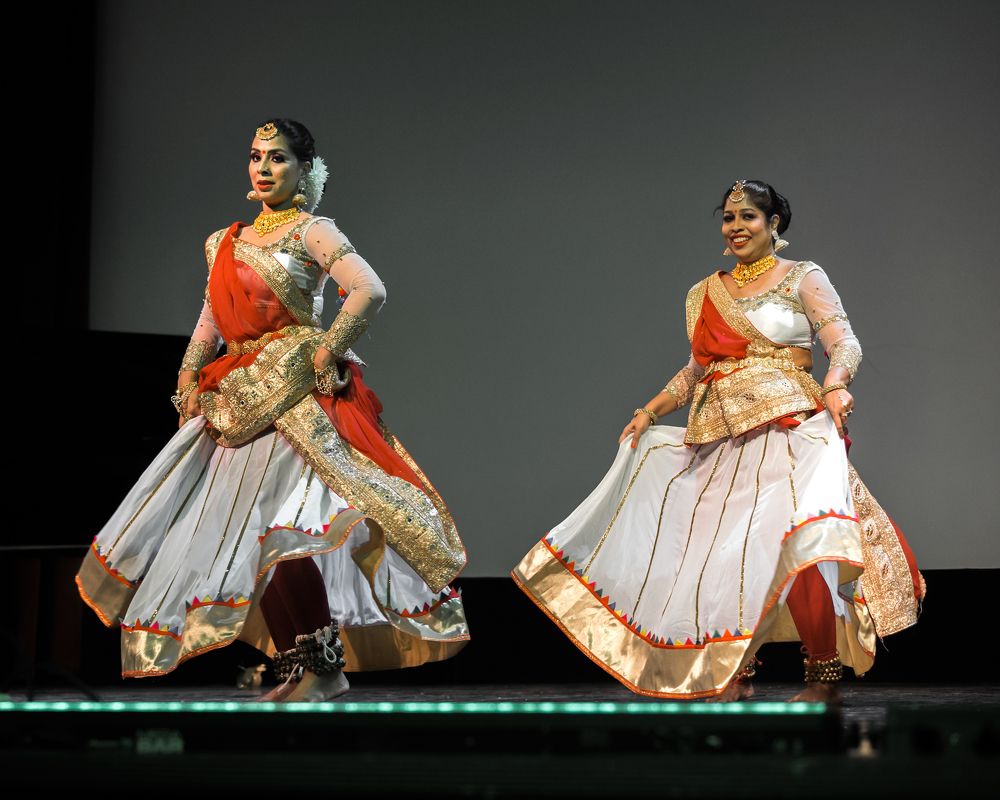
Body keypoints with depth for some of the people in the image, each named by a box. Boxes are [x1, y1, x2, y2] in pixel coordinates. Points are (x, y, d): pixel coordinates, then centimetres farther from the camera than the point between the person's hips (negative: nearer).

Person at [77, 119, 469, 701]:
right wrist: (190, 380, 7)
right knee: (243, 532, 3)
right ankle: (300, 671, 8)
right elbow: (211, 320, 20)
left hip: (292, 392, -8)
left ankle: (324, 665, -13)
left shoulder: (312, 232, -2)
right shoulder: (227, 242, 18)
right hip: (236, 401, 8)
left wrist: (328, 353, -14)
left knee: (274, 524, -19)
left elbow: (370, 291, -16)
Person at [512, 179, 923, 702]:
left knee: (799, 549, -22)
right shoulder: (706, 294, 20)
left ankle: (825, 678, -15)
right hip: (720, 440, 6)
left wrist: (834, 385, -23)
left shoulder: (803, 279, 6)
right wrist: (649, 413, 17)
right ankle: (736, 675, 10)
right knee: (717, 553, -2)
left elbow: (845, 343, -4)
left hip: (788, 431, -5)